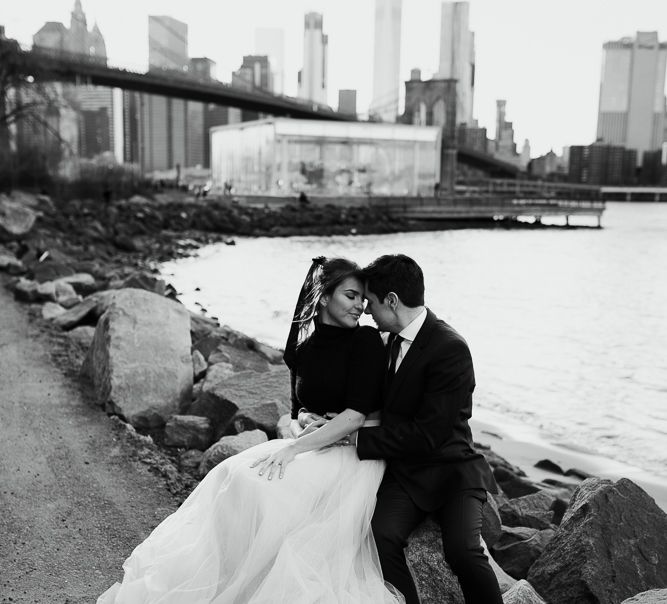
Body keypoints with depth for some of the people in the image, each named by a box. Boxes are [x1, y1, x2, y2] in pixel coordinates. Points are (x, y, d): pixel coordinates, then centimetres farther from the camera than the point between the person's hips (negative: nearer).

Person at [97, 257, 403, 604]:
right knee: (234, 475, -18)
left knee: (271, 487, -28)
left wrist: (292, 450, -20)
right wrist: (303, 420, -5)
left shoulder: (367, 341, -8)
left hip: (356, 450, -5)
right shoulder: (303, 349, 8)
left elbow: (356, 414, -17)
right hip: (314, 443, 6)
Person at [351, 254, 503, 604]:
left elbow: (426, 435, -21)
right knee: (380, 536, -23)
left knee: (462, 550, -29)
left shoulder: (450, 348, -18)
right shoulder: (395, 340, 9)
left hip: (452, 470, -5)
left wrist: (357, 438, -17)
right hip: (405, 472, 6)